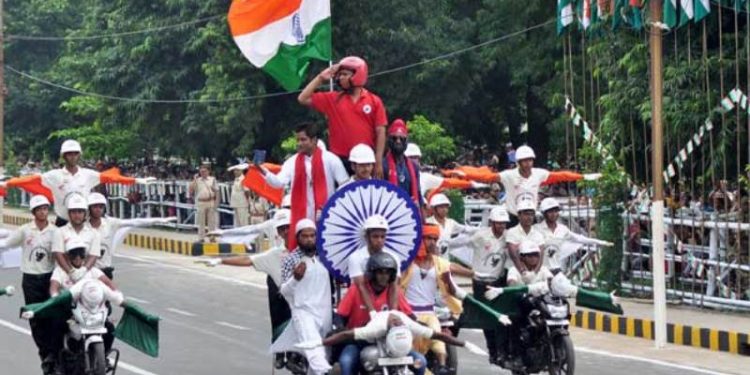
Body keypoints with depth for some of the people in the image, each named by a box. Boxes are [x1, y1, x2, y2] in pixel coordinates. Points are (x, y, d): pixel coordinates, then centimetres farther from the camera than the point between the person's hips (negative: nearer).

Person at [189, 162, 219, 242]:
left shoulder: (212, 179, 7)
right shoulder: (197, 180, 8)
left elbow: (217, 192, 5)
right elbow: (190, 190, -1)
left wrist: (216, 203, -3)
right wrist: (194, 180, -5)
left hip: (211, 202, 0)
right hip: (201, 203, 0)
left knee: (212, 222, 3)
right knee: (201, 222, 4)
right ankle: (201, 238, 8)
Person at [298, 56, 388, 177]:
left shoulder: (374, 101, 1)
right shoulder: (332, 99, 8)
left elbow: (380, 133, 0)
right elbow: (303, 99, 6)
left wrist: (378, 162, -5)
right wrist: (321, 78, 1)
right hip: (339, 159, 2)